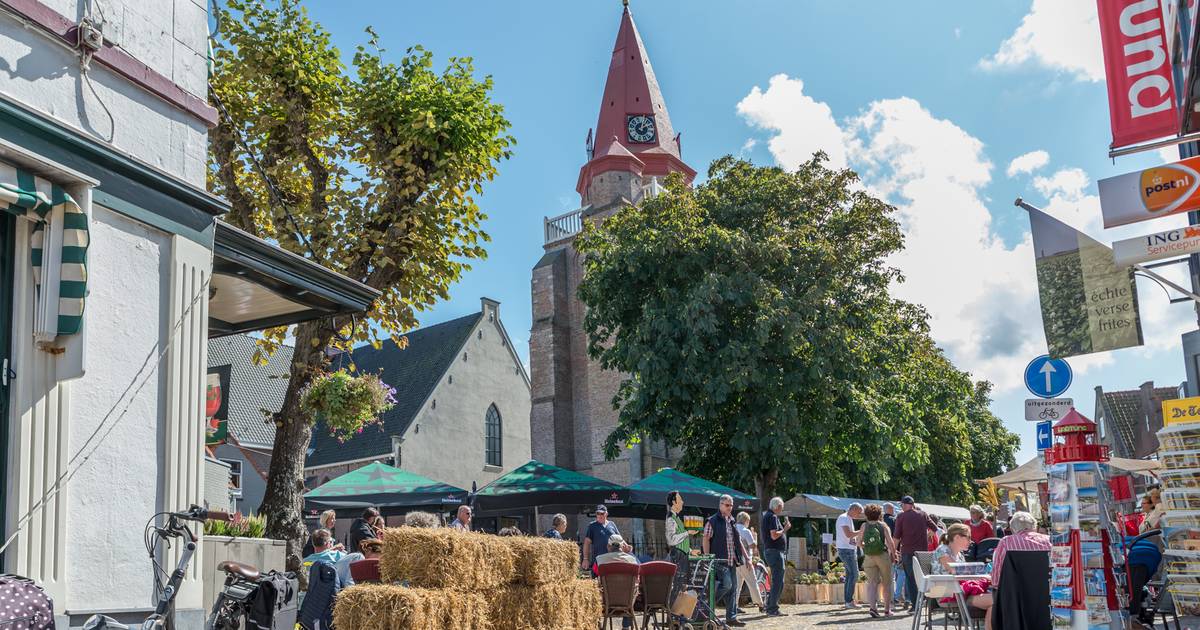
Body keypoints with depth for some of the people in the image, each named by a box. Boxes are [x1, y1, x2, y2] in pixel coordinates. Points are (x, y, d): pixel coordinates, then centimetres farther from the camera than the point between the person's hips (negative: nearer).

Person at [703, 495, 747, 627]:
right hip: (719, 560, -7)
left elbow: (739, 542, 23)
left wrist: (746, 557, 17)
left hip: (732, 561, 7)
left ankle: (731, 617, 10)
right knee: (726, 584, -18)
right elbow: (706, 540, -7)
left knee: (732, 589, 5)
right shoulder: (712, 521, -3)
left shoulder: (732, 522, 19)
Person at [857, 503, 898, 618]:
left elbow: (859, 542, 1)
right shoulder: (883, 525, -1)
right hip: (883, 556, -1)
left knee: (872, 582, 1)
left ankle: (872, 606, -20)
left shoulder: (864, 526, 3)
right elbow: (890, 541, -11)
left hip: (868, 557, 1)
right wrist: (894, 554, -2)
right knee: (887, 583, 13)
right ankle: (887, 609, 18)